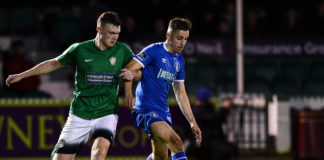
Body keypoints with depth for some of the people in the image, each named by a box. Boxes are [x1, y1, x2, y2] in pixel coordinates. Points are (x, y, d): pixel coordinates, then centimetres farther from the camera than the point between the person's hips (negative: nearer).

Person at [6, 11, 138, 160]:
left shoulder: (123, 50, -1)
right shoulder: (79, 49, -4)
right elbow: (54, 64, 11)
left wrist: (132, 74, -13)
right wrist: (21, 75, 14)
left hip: (107, 113, 0)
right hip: (79, 115, 0)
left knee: (101, 147, -31)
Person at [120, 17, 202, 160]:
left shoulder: (179, 61, 14)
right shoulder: (154, 51, -9)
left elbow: (180, 94, 19)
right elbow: (128, 70, -15)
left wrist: (192, 122, 16)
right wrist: (129, 94, -30)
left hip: (163, 111, 8)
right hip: (146, 109, -8)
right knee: (177, 143, -24)